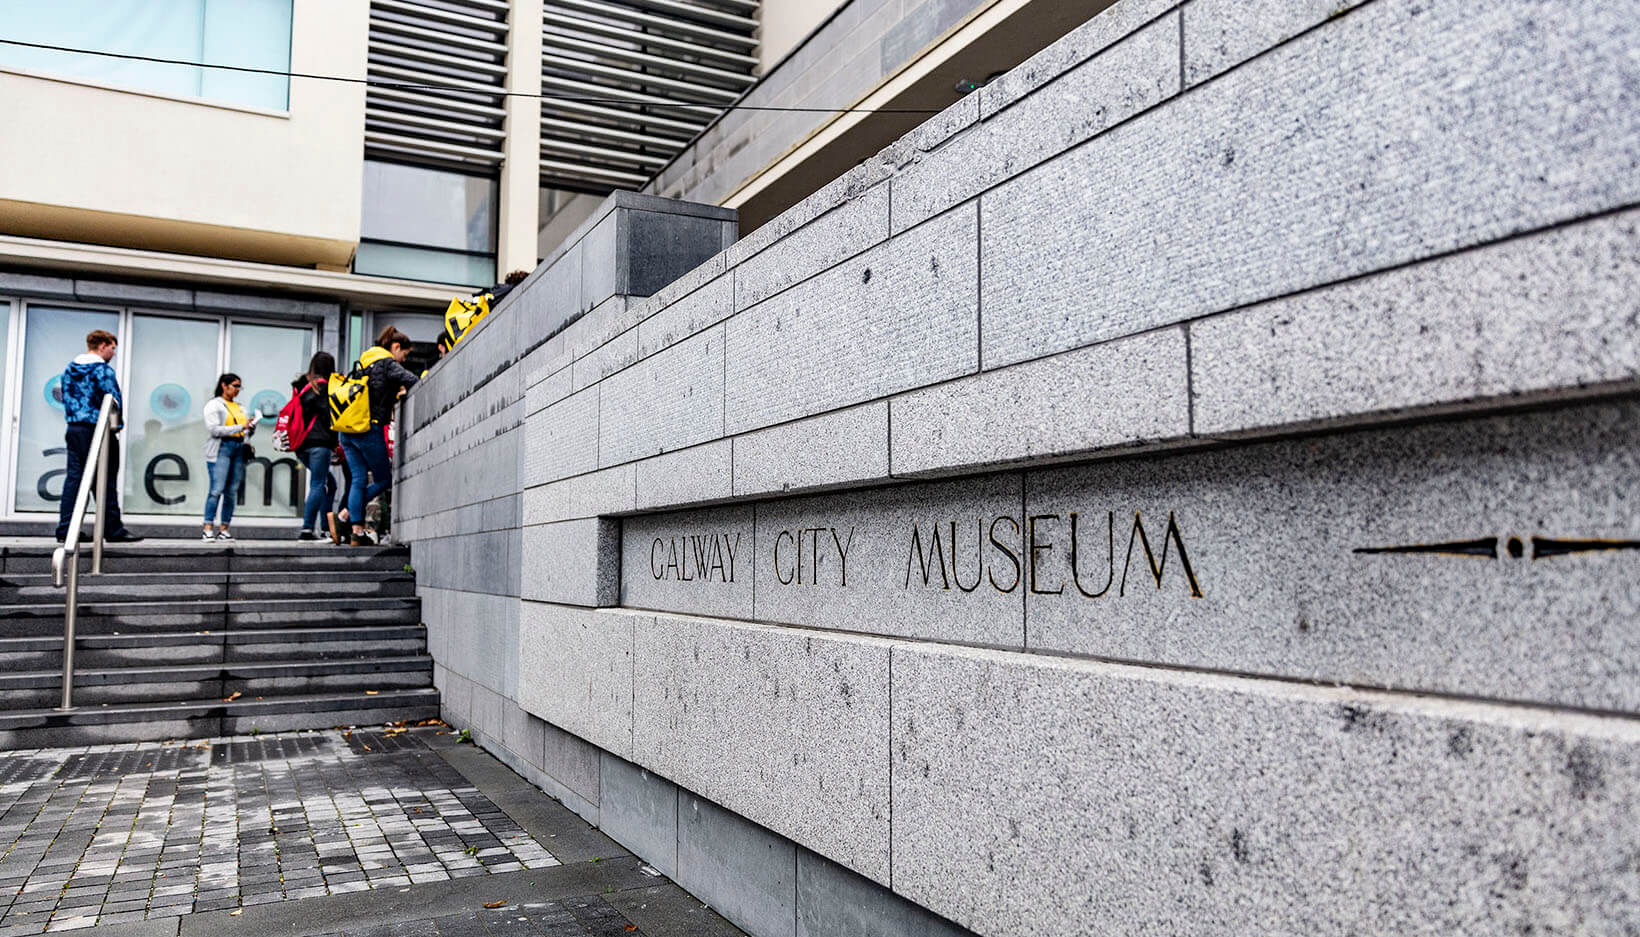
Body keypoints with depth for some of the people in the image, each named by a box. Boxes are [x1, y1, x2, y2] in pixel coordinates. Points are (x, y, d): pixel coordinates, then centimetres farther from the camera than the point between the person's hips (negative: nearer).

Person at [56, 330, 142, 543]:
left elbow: (64, 396, 17)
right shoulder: (103, 369, -10)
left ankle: (65, 530, 5)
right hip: (97, 430, -7)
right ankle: (114, 530, 1)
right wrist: (115, 424, -3)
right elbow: (113, 399, -15)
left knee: (73, 478, 7)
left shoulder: (69, 369, 14)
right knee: (105, 481, -3)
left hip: (74, 429, 8)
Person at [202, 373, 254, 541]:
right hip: (221, 448, -6)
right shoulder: (214, 405, 2)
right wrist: (240, 427, -15)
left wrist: (251, 427, -1)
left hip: (239, 449, 6)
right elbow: (214, 429, -10)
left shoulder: (240, 407, 21)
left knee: (232, 492, 2)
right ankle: (207, 529, -13)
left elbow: (246, 432, 21)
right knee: (217, 489, -13)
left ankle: (223, 530, 5)